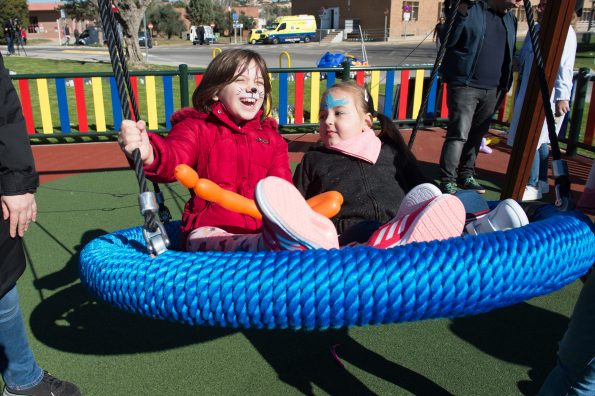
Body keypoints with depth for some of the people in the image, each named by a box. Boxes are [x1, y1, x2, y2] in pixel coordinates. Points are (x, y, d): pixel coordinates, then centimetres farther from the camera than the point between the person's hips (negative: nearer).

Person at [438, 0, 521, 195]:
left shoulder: (510, 18, 15)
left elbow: (509, 54, 22)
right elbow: (447, 41, -9)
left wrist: (505, 85, 18)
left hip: (492, 90, 7)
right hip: (465, 86, -6)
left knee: (477, 135, 11)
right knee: (458, 134, -11)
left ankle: (466, 175, 24)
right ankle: (447, 181, -6)